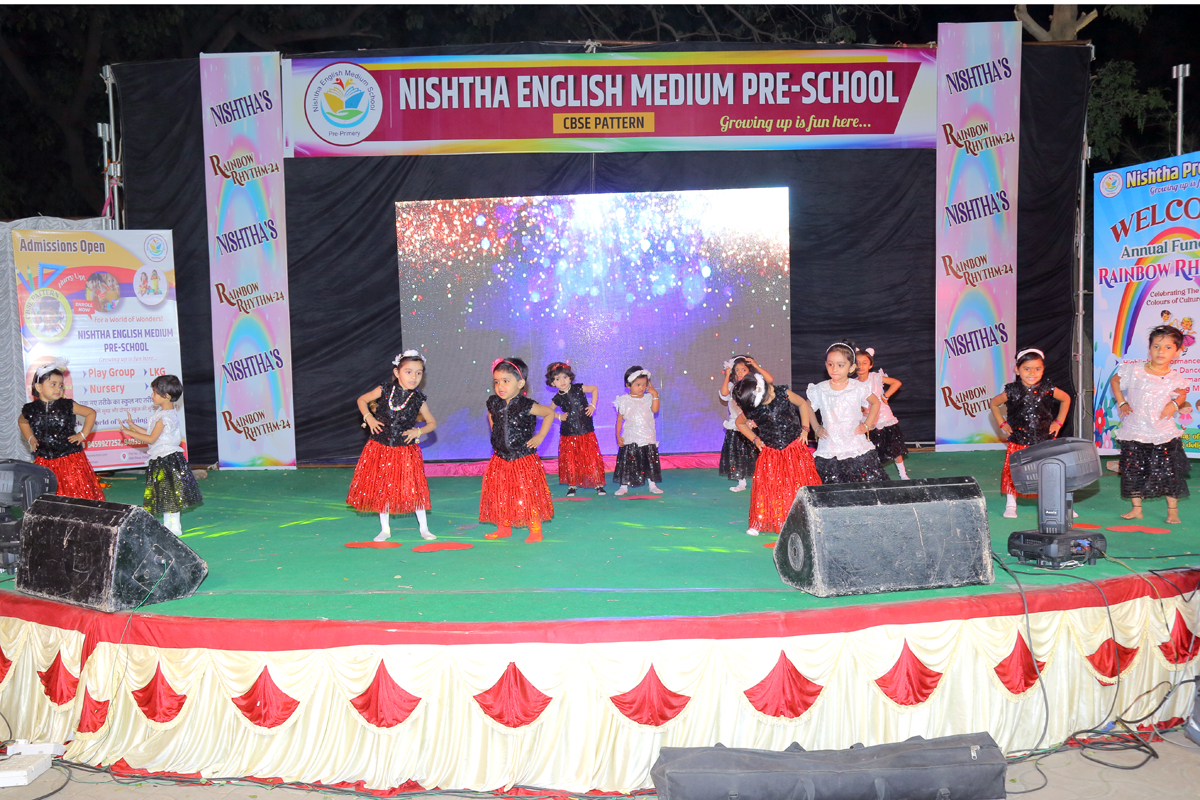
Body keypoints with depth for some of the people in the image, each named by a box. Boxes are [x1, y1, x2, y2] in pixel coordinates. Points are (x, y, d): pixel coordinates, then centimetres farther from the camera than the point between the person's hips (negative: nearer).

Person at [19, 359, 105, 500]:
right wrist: (30, 438, 11)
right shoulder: (30, 409, 0)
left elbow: (91, 413, 6)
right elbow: (21, 422, 23)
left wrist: (82, 435, 1)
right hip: (44, 462, 2)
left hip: (71, 460, -2)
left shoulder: (67, 405, -6)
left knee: (79, 493, -1)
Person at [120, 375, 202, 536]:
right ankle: (167, 525, 25)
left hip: (168, 459, -10)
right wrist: (133, 425, 15)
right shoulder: (162, 412, 10)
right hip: (160, 460, 10)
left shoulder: (165, 417, -20)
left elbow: (151, 438, -20)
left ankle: (174, 527, 6)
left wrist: (130, 432, -14)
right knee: (163, 494, 16)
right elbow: (151, 433, 14)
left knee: (170, 494, -2)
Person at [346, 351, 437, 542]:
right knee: (381, 489, 9)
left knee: (414, 489, 0)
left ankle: (423, 528, 16)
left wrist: (418, 431, -11)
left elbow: (432, 423, 6)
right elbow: (362, 400, 8)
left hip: (406, 450, -1)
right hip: (380, 449, 1)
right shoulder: (384, 391, -7)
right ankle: (385, 530, 23)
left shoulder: (419, 399, -5)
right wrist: (368, 417, -7)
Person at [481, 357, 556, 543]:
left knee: (528, 494, -2)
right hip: (500, 459, 5)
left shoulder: (526, 406, -15)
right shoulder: (494, 403, -1)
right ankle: (504, 528, 25)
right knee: (499, 494, 10)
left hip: (524, 459, -5)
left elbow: (549, 413, -1)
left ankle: (535, 530, 9)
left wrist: (540, 436, -4)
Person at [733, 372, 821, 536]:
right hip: (770, 454, 0)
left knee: (801, 484, 1)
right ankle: (760, 523, 16)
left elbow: (802, 404, 3)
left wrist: (805, 428, -2)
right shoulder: (751, 412, -15)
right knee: (767, 488, 1)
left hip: (795, 448, 1)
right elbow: (740, 423, 8)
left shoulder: (783, 393, -15)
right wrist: (755, 439, 1)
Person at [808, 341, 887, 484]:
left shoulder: (858, 388, 0)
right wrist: (816, 427, 7)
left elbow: (876, 402, 17)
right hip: (828, 450, 0)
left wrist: (866, 425, 7)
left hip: (856, 447, 0)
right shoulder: (819, 390, 1)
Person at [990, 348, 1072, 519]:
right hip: (1018, 440, 0)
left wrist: (1059, 422, 8)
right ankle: (1010, 505, 14)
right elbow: (994, 404, 9)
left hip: (1045, 440, 1)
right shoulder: (1012, 391, -8)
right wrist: (1002, 424, 4)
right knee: (1013, 472, 0)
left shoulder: (1048, 389, -6)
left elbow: (1066, 399, 13)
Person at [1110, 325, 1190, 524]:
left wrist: (1175, 404, -4)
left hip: (1163, 434, 0)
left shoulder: (1175, 379, -4)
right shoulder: (1134, 371, -6)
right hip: (1134, 432, 1)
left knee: (1168, 472, 1)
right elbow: (1114, 381, 12)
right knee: (1133, 471, 5)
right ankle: (1136, 509, 18)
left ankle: (1172, 510, 16)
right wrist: (1121, 403, 3)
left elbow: (1182, 394, 16)